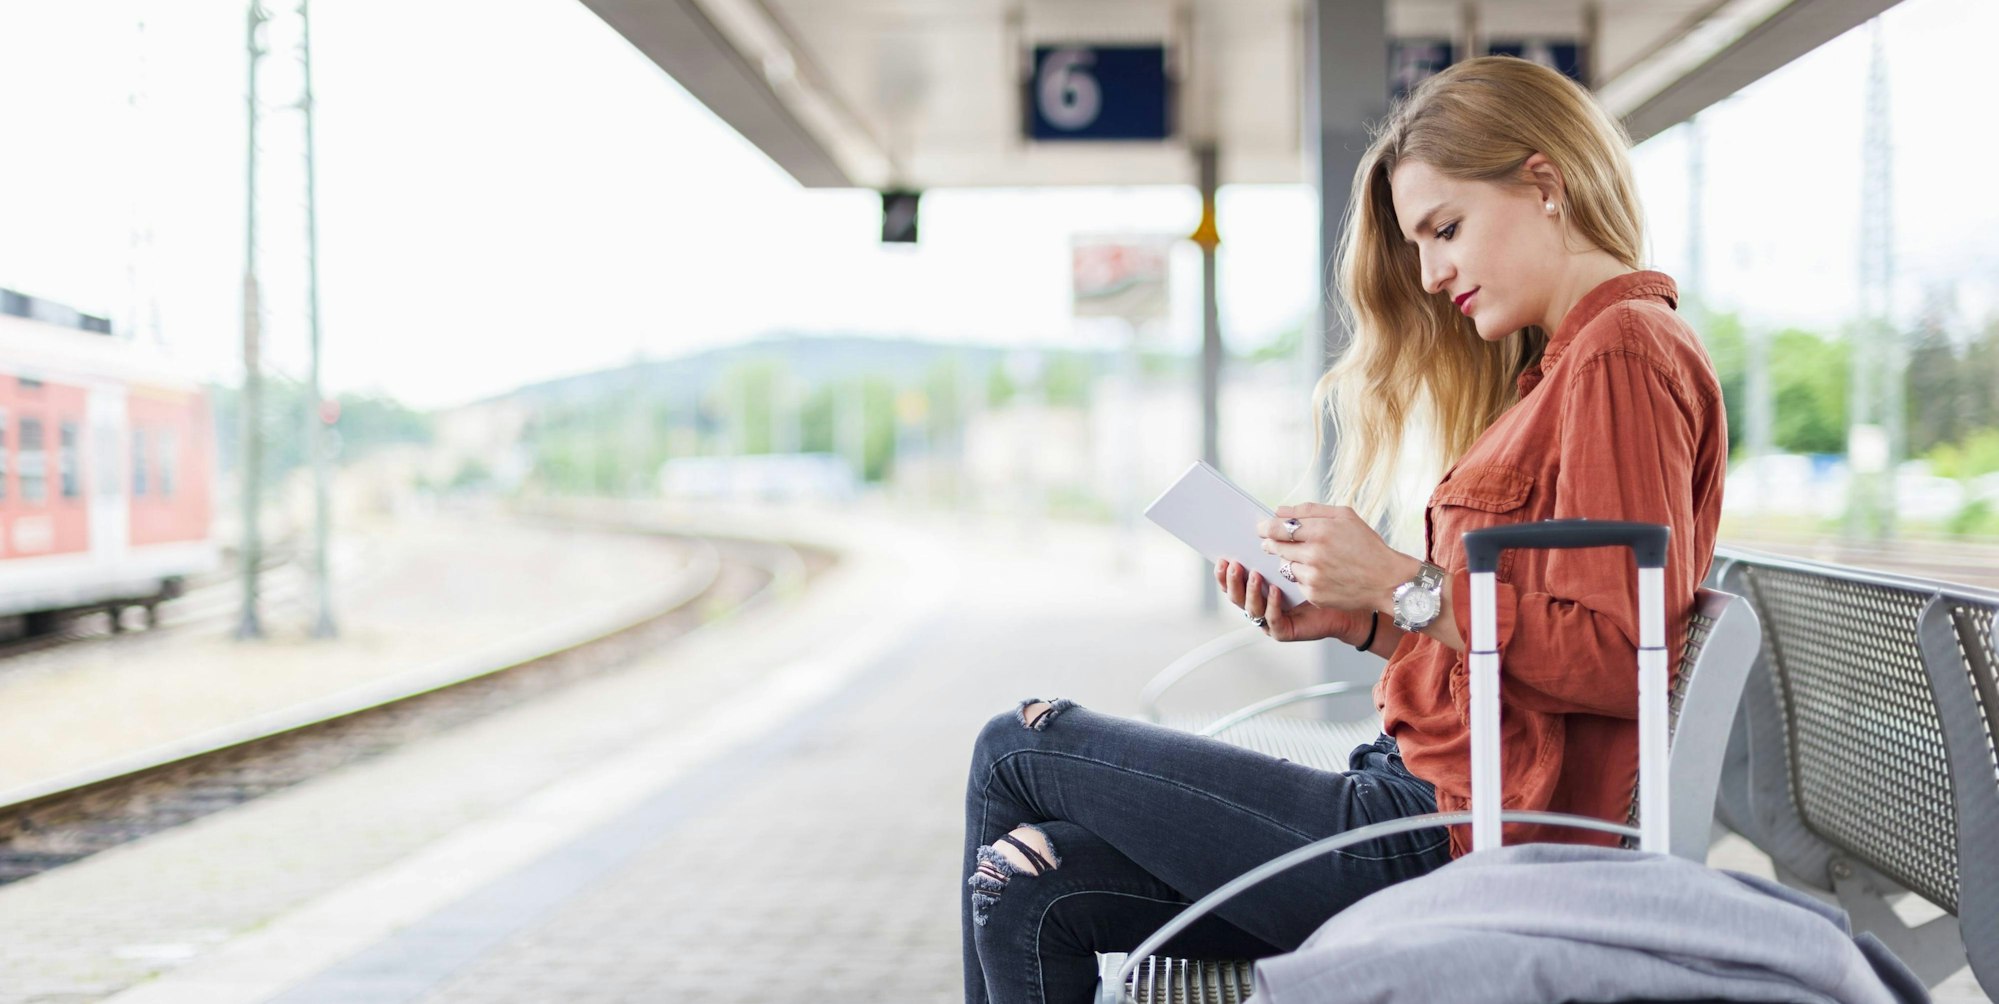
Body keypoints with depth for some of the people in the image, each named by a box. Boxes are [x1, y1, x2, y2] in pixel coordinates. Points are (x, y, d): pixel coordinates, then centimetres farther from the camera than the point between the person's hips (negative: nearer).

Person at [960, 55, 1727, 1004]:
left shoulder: (1624, 354, -11)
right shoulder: (1561, 365, 20)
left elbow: (1620, 656, -21)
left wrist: (1404, 585, -15)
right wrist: (1360, 620, 7)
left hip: (1458, 842, -10)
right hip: (1427, 795, 10)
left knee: (1016, 751, -1)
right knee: (1028, 889, 3)